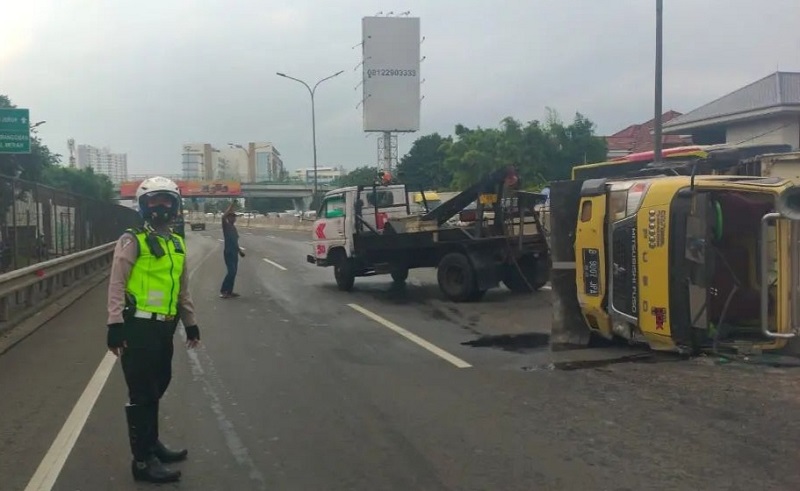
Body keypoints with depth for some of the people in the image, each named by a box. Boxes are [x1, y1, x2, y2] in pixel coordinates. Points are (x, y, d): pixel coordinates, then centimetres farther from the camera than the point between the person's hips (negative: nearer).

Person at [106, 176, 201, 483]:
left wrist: (190, 323, 22)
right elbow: (117, 285, -13)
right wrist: (115, 325, -19)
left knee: (157, 387, 18)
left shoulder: (177, 244, 14)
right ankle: (142, 460, 6)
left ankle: (151, 443, 33)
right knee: (142, 394, -2)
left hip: (164, 327, 7)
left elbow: (182, 288, 21)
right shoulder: (132, 241, -8)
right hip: (138, 327, -7)